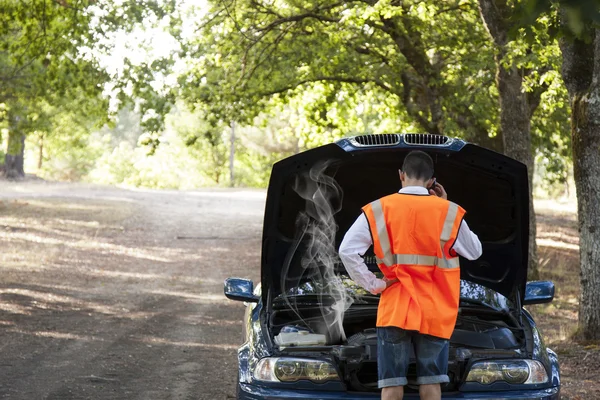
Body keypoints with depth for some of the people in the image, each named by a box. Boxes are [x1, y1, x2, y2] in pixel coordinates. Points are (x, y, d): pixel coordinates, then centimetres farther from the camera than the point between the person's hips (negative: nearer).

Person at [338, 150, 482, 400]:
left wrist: (373, 284, -1)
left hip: (394, 311, -1)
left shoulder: (379, 210, -2)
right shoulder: (448, 213, 0)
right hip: (435, 313, 1)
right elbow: (474, 252, 13)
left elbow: (347, 251, -9)